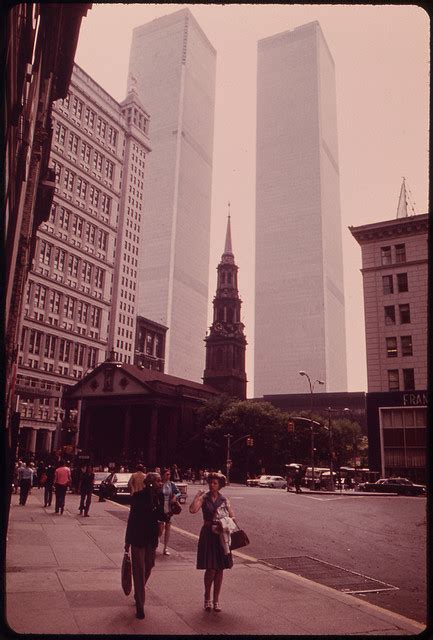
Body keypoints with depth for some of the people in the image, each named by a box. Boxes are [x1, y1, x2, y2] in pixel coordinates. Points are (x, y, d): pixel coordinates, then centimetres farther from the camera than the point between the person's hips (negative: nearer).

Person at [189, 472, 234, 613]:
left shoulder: (224, 500, 3)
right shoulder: (204, 497, -3)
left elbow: (232, 516, 2)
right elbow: (193, 510, -20)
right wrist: (197, 495, -17)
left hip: (221, 535, 2)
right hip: (208, 535, -2)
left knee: (220, 569, 7)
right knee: (210, 569, -3)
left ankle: (216, 599, 21)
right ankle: (207, 598, 19)